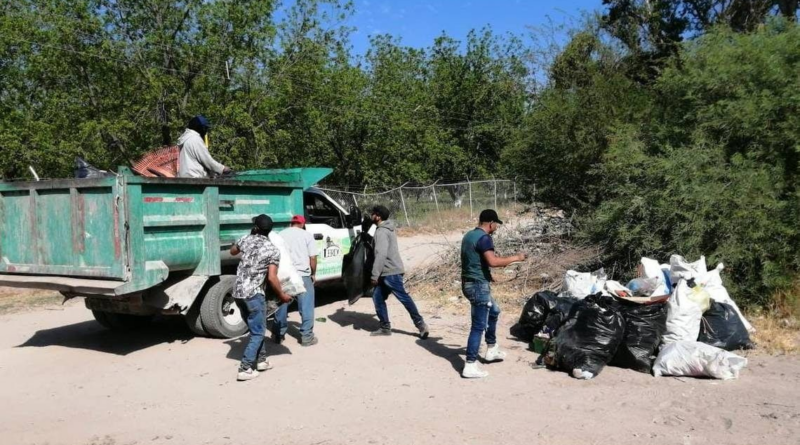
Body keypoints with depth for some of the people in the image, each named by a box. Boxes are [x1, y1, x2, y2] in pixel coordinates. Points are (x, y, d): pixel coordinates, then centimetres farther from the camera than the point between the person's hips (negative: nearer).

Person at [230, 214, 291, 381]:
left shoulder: (245, 240, 5)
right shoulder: (273, 250, -8)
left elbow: (232, 251, 27)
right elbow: (272, 278, -14)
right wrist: (281, 295, -1)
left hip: (238, 291, 6)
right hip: (254, 293, -6)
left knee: (256, 328, 21)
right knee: (258, 332, 3)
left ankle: (261, 360, 29)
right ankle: (245, 369, -2)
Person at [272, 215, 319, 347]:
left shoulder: (281, 235, 12)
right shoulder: (307, 235, 2)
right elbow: (313, 257, -3)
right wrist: (313, 273, 9)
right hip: (302, 274, -3)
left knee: (282, 304, 13)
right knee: (306, 306, 4)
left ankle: (278, 335, 21)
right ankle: (306, 336, 5)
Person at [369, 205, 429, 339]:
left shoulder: (381, 232, -16)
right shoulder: (387, 229, 16)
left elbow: (381, 254, -24)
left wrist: (374, 275, -23)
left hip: (391, 272, -10)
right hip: (387, 272, 10)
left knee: (404, 298, -6)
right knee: (377, 297, 11)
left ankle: (420, 324, -1)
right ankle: (385, 327, 15)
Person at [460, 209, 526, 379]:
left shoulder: (469, 235, 12)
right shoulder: (484, 238, -17)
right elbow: (492, 261, -28)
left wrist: (499, 260, 23)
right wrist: (515, 258, -16)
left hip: (469, 282, 10)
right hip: (478, 285, -10)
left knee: (494, 311, 28)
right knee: (479, 325, -5)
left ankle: (492, 350, 36)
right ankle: (470, 366, -3)